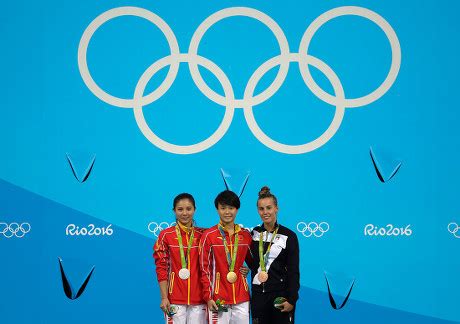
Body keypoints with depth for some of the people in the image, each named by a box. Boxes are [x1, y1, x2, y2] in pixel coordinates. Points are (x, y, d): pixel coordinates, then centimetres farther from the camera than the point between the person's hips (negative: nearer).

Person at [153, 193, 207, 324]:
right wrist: (164, 297, -6)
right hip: (175, 300, -2)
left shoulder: (203, 235, 6)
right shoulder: (166, 235, 1)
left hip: (199, 299, 2)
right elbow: (161, 268, 0)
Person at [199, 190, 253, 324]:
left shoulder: (246, 235, 8)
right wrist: (208, 297, -6)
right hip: (219, 298, -3)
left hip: (242, 298, 3)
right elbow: (205, 268, -2)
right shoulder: (209, 235, -2)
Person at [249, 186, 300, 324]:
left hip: (280, 294, -3)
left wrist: (292, 300, -10)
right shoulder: (253, 233, 7)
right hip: (258, 294, 3)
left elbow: (294, 272, -5)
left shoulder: (288, 236, -4)